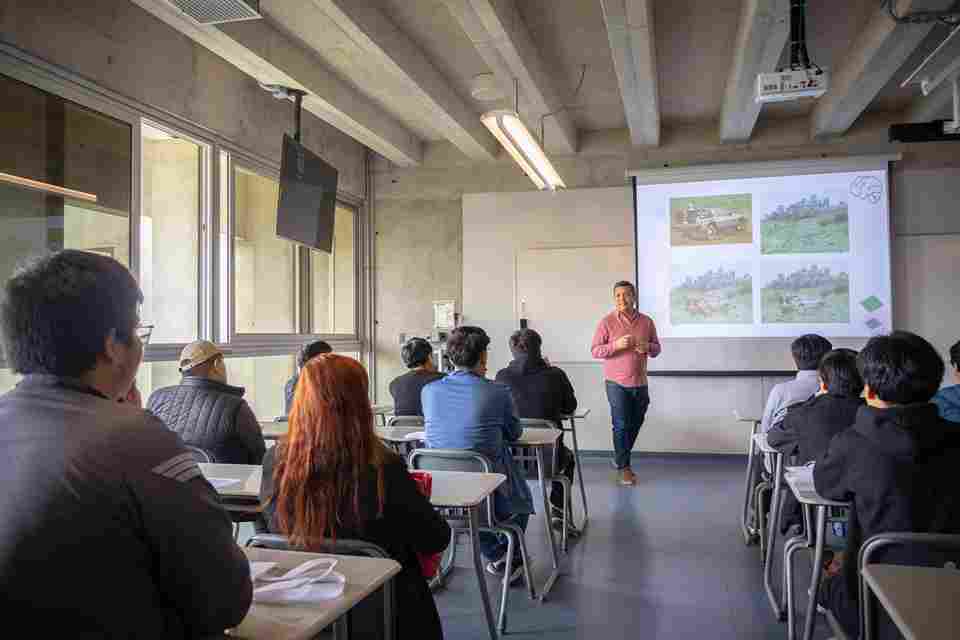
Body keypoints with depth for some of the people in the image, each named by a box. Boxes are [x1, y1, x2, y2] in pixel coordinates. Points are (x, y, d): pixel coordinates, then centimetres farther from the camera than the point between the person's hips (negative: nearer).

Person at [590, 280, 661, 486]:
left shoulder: (646, 321, 5)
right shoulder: (607, 322, -6)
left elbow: (657, 348, 12)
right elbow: (595, 351, -6)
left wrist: (647, 347, -11)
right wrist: (616, 345, -22)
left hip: (640, 383, 4)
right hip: (616, 383, -4)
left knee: (636, 424, 13)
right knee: (621, 425, -1)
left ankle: (620, 457, 33)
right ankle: (623, 467, 11)